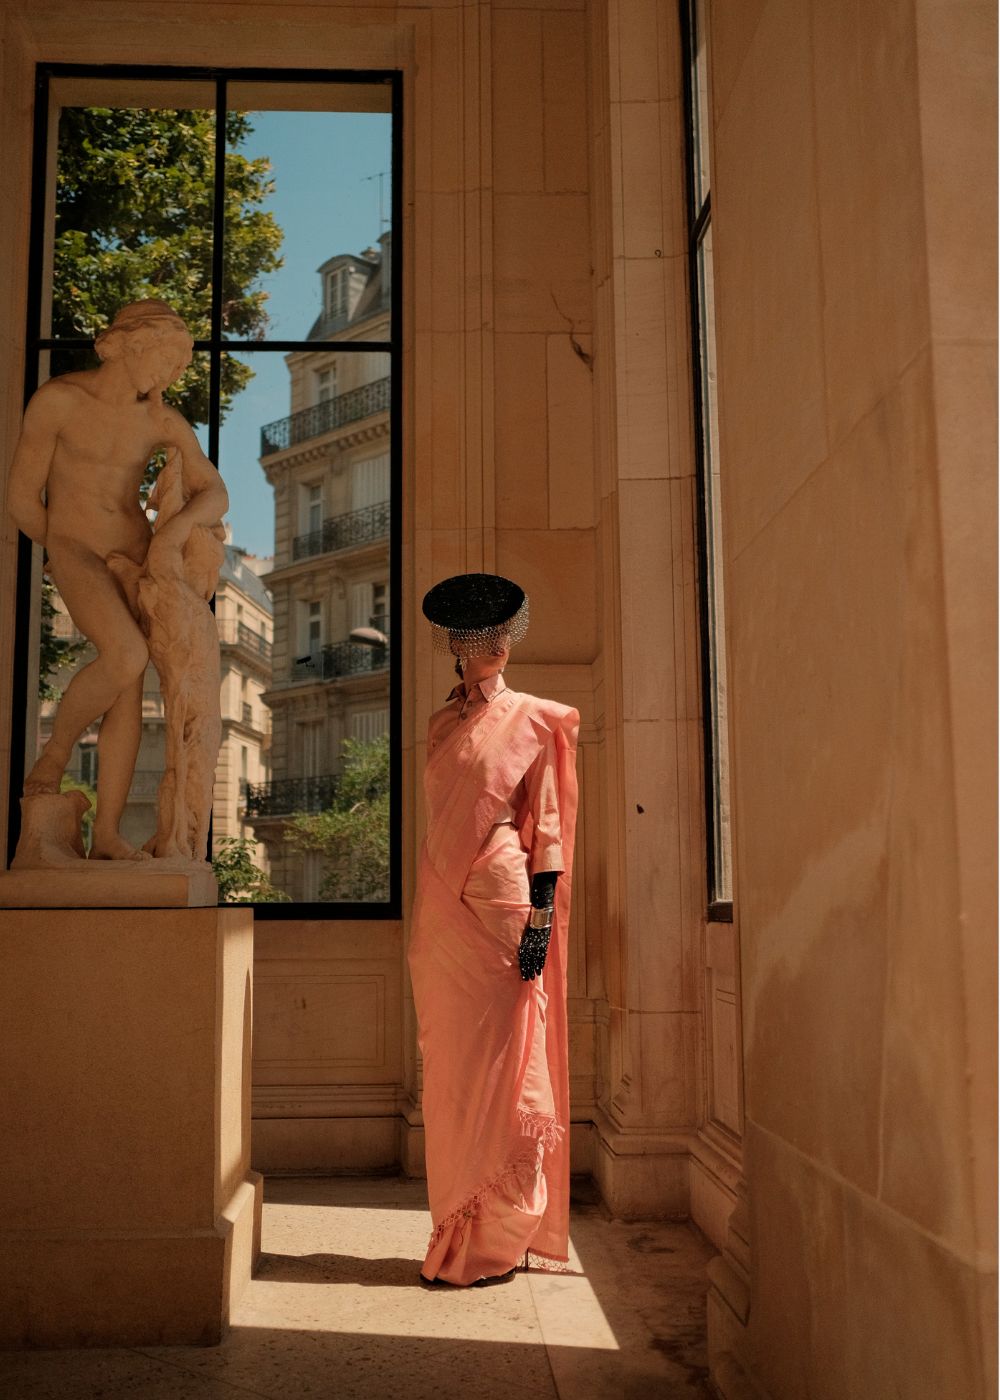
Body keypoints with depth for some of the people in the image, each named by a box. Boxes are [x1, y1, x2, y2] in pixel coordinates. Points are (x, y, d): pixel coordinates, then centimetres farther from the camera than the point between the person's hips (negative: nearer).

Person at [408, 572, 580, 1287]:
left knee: (498, 1065, -2)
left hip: (500, 904, -5)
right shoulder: (442, 723, 15)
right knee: (450, 1068, 9)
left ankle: (498, 1240, 9)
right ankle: (460, 1236, 20)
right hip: (441, 906, 5)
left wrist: (541, 920, -11)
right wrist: (427, 908, 14)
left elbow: (546, 825, -4)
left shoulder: (533, 720, 0)